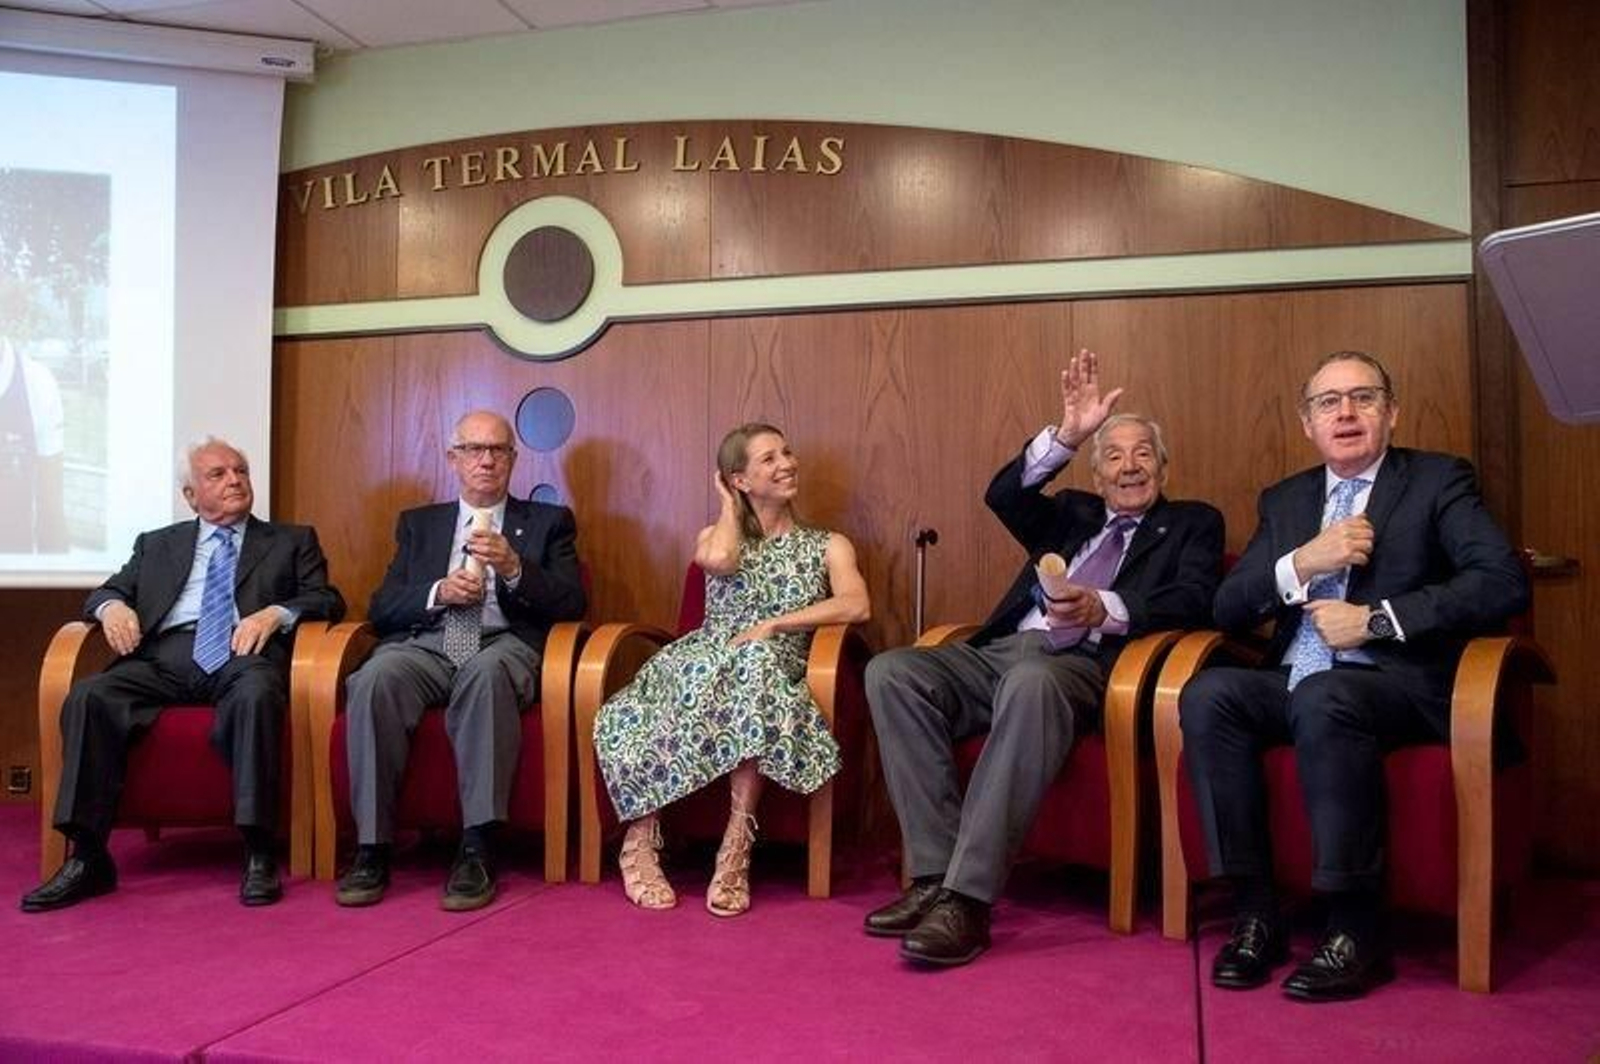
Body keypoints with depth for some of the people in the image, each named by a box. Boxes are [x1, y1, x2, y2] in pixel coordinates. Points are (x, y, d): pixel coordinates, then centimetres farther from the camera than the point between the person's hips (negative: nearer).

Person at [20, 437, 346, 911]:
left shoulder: (292, 541, 22)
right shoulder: (157, 544, 30)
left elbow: (328, 600, 11)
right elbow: (105, 591, 25)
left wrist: (276, 613, -10)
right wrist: (113, 606, 0)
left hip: (242, 653, -3)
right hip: (164, 655, 3)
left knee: (257, 695, -37)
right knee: (88, 697, -26)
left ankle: (259, 855, -34)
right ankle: (87, 858, -19)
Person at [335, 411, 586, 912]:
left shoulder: (548, 521, 19)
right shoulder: (419, 523, 26)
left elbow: (572, 604, 6)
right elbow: (381, 608, 15)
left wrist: (513, 568, -10)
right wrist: (439, 592, -4)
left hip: (504, 645, -2)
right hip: (424, 643, 2)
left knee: (485, 672, -38)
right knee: (375, 678, -32)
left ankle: (476, 851, -35)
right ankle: (372, 849, -24)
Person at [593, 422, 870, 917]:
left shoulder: (828, 546, 15)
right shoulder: (717, 536, 18)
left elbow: (857, 605, -7)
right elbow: (719, 559, -10)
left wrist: (773, 625, -16)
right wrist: (731, 506, 10)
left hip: (772, 676, 0)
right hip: (699, 667, 1)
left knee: (756, 660, -36)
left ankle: (736, 847, -34)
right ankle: (641, 844, -25)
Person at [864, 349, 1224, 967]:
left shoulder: (1192, 523, 20)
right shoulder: (1071, 514, 30)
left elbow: (1195, 598, -1)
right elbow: (1003, 496, 10)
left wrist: (1105, 609, -19)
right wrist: (1067, 436, -4)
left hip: (1083, 663, -5)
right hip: (1000, 652, 5)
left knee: (1031, 681, -41)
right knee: (890, 672, -22)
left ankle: (967, 898, -38)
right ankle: (935, 873, -23)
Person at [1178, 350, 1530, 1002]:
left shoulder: (1438, 481, 6)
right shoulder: (1283, 500, 18)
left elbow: (1504, 581, -9)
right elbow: (1227, 608, 9)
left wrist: (1375, 620, -13)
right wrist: (1301, 563, -9)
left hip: (1400, 686, -4)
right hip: (1294, 687, 5)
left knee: (1323, 698, -36)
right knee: (1206, 695, -25)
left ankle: (1354, 929, -23)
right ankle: (1255, 912, -18)